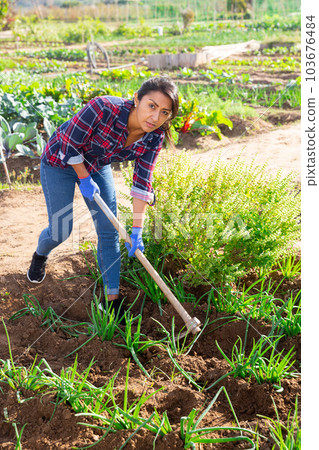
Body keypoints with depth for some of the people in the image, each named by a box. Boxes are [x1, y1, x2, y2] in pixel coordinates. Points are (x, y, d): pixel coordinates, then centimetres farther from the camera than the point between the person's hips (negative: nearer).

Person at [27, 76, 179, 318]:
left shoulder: (154, 136, -21)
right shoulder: (104, 108, -38)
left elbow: (142, 183, -16)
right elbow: (69, 143, -25)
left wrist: (137, 230, -19)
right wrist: (85, 179, -16)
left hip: (98, 166, 5)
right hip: (61, 162, -4)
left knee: (109, 231, 0)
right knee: (61, 230, 0)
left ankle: (112, 299, 12)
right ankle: (40, 255, 38)